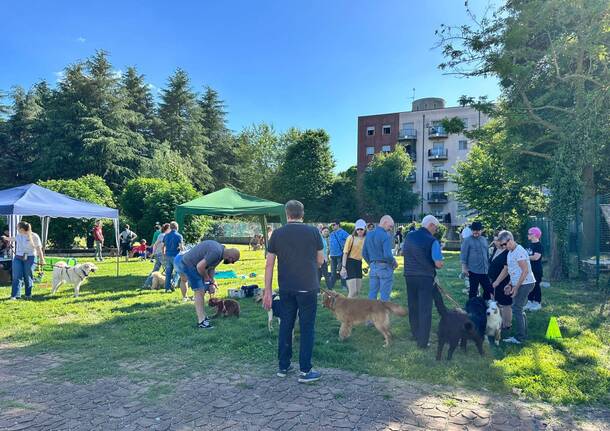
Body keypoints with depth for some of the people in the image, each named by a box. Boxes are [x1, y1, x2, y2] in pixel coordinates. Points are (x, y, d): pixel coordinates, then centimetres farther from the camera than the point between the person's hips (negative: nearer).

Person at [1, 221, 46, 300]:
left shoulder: (34, 236, -8)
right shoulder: (18, 236, 7)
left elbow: (39, 249, -7)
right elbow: (12, 239, 33)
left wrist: (41, 259, -9)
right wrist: (5, 238, 51)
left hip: (29, 258, -4)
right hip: (18, 258, 4)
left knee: (28, 277, 3)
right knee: (16, 277, -3)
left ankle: (28, 294, 16)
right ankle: (15, 295, -1)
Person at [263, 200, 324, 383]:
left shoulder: (277, 234, 0)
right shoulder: (313, 231, -4)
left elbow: (269, 264, 0)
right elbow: (320, 260, 3)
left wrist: (267, 290, 6)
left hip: (286, 289, 2)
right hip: (308, 287, -2)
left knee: (285, 326, 14)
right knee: (307, 328, 5)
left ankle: (283, 366, 23)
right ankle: (305, 371, 8)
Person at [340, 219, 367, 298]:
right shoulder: (351, 238, -8)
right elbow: (345, 253, -9)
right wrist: (343, 267, -15)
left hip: (359, 263, 6)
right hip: (350, 263, -6)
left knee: (357, 291, 11)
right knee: (353, 291, -12)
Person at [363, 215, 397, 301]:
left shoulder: (369, 234, 7)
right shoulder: (386, 236, -15)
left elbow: (364, 253, 11)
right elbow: (387, 255, -23)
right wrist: (394, 263, -5)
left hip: (373, 267, 6)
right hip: (385, 268, -6)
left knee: (372, 294, 12)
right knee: (384, 296, 2)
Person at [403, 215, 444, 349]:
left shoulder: (409, 236, 4)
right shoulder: (432, 241, -14)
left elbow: (403, 253, 18)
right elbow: (439, 264, -17)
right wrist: (433, 265, 4)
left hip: (409, 276, 6)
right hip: (425, 278, -5)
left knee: (413, 307, 19)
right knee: (425, 310, 2)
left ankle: (415, 334, 33)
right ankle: (423, 341, 5)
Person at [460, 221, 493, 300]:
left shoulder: (484, 239, 11)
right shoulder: (467, 240, -7)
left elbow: (487, 254, 20)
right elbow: (463, 255, -9)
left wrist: (489, 266, 20)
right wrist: (464, 268, -12)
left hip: (485, 270, 6)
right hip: (473, 271, -6)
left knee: (489, 289, 9)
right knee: (473, 290, 3)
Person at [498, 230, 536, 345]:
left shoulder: (519, 251, -18)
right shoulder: (510, 253, 13)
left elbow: (525, 271, -21)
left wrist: (516, 287, -21)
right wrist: (510, 284, 13)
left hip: (524, 284, -10)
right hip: (519, 284, 10)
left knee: (517, 309, -7)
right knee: (519, 309, 16)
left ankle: (519, 338, -1)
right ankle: (523, 334, 25)